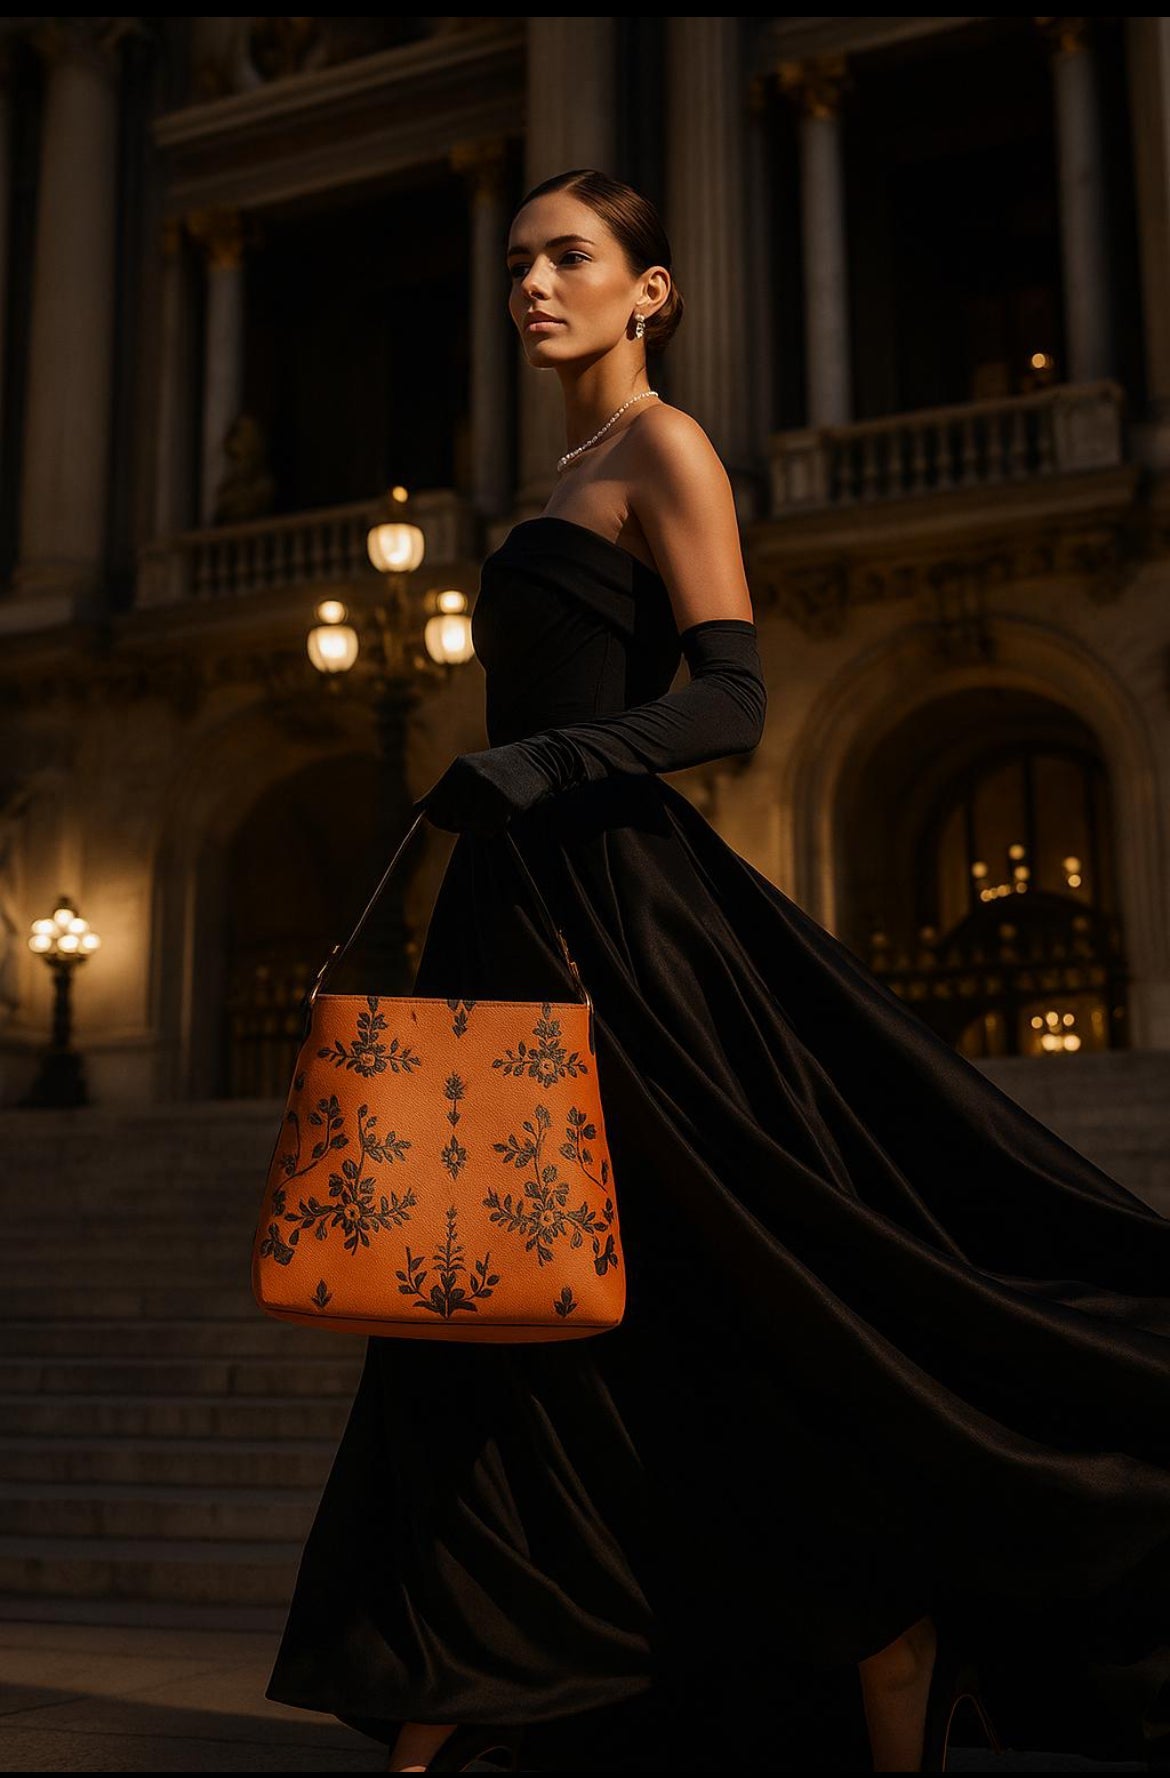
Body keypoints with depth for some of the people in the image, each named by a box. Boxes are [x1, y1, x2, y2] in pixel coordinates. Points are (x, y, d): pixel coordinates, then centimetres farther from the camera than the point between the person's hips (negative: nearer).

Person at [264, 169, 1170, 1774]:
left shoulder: (666, 446, -2)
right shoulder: (575, 477, 24)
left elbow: (735, 697, -15)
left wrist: (553, 764, -29)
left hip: (616, 910, -9)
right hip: (533, 913, 9)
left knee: (759, 1321, -5)